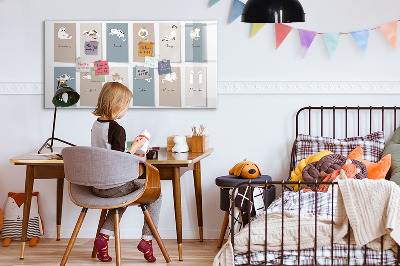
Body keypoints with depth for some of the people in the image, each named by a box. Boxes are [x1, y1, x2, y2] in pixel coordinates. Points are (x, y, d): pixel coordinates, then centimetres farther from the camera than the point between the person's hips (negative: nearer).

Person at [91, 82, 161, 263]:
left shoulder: (96, 125, 6)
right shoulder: (117, 129, -20)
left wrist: (130, 154, 19)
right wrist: (134, 148, -8)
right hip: (114, 186, -8)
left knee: (123, 195, 36)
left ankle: (104, 236, 19)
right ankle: (147, 239, 9)